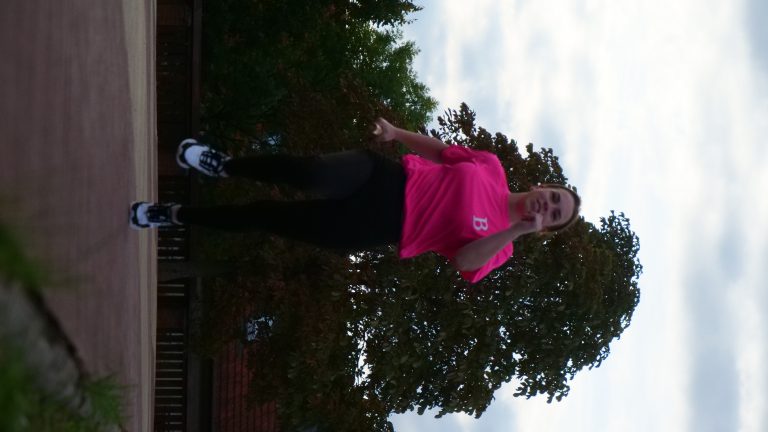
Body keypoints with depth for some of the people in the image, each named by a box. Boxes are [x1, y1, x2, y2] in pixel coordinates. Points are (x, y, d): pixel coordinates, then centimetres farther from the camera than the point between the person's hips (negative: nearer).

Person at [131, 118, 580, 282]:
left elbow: (464, 262, -19)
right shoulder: (492, 168, 7)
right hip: (385, 178, 1)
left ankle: (177, 215, 9)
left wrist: (516, 230, -26)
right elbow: (441, 149, 16)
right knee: (315, 175, -29)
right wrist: (396, 132, 3)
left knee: (266, 216, -10)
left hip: (372, 229, -1)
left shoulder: (500, 247, -1)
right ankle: (226, 165, 0)